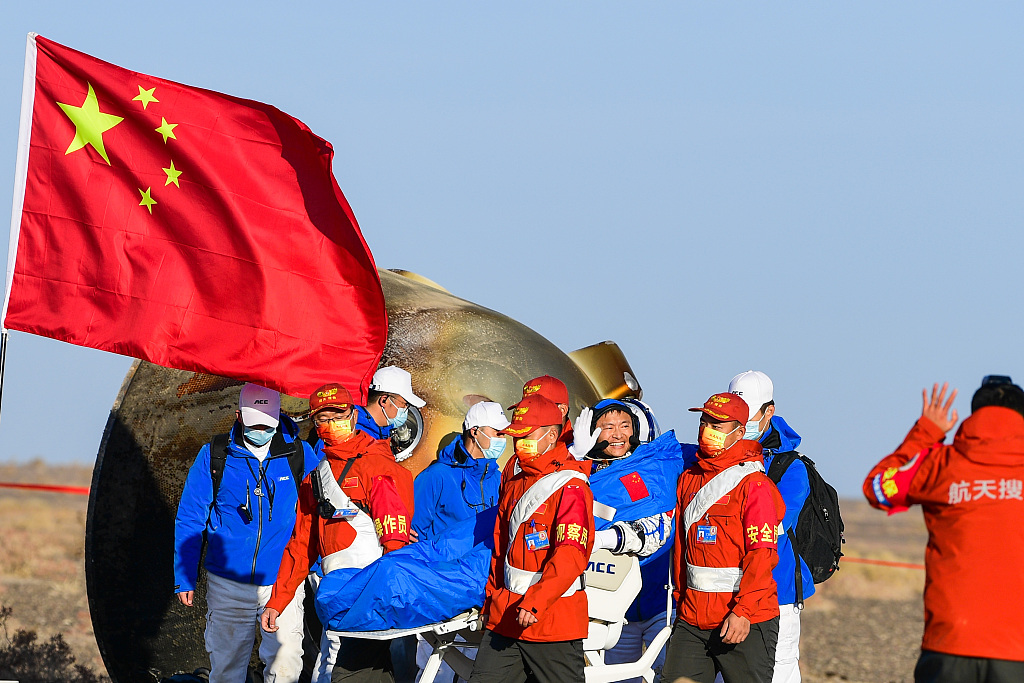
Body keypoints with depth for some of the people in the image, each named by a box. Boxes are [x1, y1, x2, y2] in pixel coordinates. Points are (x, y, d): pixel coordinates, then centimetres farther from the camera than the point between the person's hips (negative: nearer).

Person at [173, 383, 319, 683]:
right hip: (228, 585, 0)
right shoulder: (213, 456, -1)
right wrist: (184, 578, 2)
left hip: (283, 584, 0)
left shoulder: (299, 455, 1)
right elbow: (189, 520, 5)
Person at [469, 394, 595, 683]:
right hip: (505, 617, 7)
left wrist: (535, 603, -28)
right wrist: (491, 603, 22)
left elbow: (570, 556, -21)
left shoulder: (570, 488, -10)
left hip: (553, 620, -7)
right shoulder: (512, 486, 16)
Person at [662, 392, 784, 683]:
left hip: (744, 622, -6)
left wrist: (743, 611, -20)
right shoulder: (689, 479, 13)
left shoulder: (755, 485, -8)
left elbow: (762, 554, -13)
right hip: (692, 620, 6)